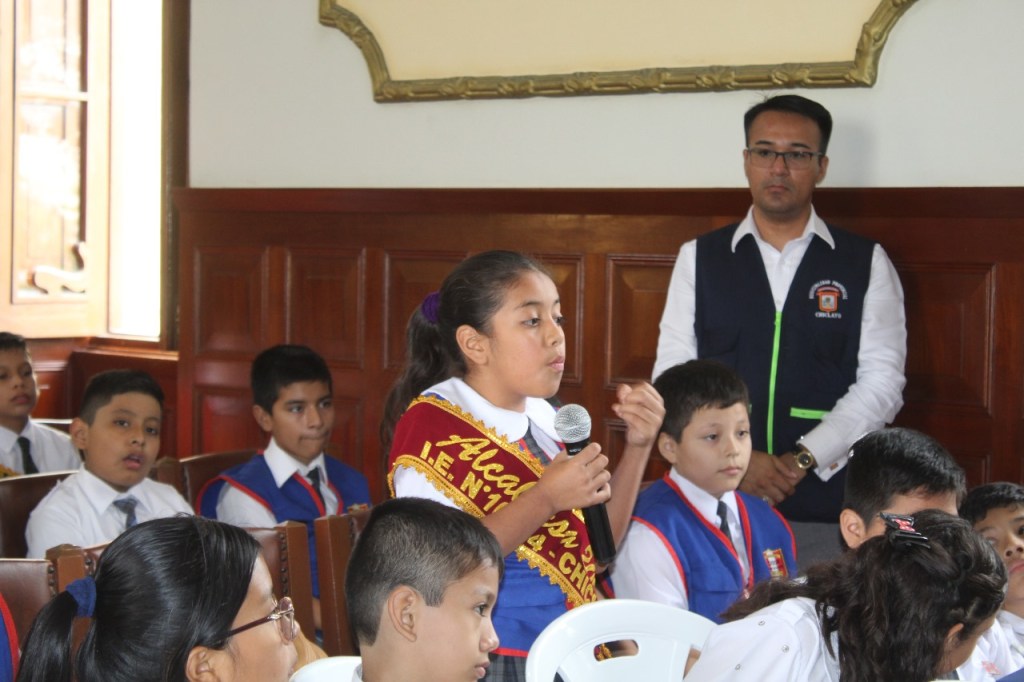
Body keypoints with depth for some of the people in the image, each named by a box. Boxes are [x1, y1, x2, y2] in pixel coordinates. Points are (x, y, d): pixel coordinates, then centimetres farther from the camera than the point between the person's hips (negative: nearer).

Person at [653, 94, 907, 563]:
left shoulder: (867, 265, 6)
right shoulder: (698, 259, 10)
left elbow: (882, 382, -1)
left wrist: (801, 462, -12)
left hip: (827, 501, -1)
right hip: (717, 498, 1)